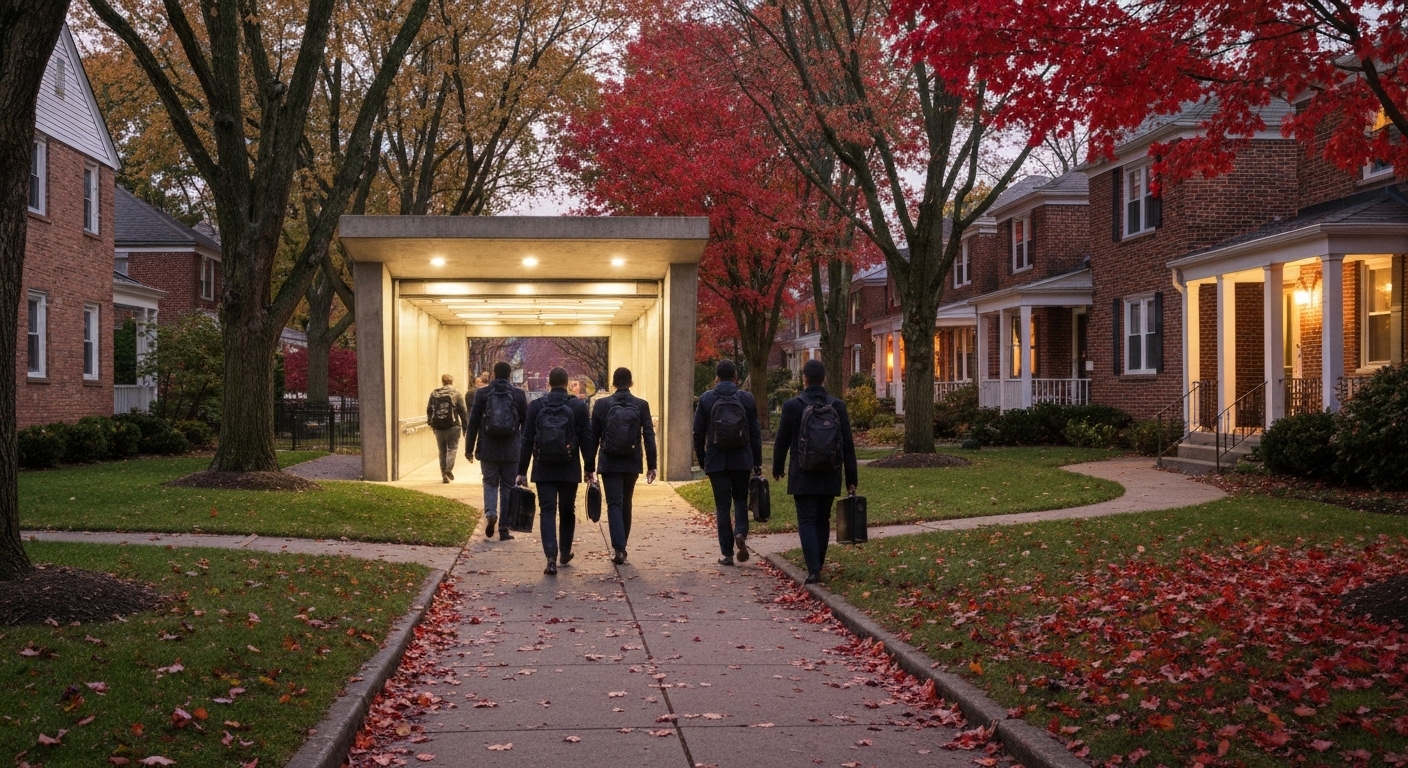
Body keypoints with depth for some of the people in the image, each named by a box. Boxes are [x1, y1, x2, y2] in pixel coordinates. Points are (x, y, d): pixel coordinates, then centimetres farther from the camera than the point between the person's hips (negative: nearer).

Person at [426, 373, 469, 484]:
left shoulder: (434, 394, 8)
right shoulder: (456, 394, -2)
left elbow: (429, 410, 12)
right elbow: (462, 411, -4)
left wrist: (431, 423, 23)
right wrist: (466, 425, 2)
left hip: (438, 426, 3)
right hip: (452, 426, -3)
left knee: (442, 451, 9)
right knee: (452, 448, 3)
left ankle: (444, 475, 8)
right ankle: (449, 468, -18)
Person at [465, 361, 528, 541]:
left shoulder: (482, 393, -1)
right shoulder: (518, 394, -1)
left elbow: (473, 422, 0)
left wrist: (469, 448, 7)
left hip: (488, 449, 0)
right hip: (511, 451, 0)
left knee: (490, 483, 14)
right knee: (508, 487, 8)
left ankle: (490, 513, -13)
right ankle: (504, 530, 8)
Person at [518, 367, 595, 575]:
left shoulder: (535, 406, -1)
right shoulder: (578, 406, -3)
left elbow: (527, 440, 0)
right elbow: (587, 439, -2)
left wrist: (522, 471, 5)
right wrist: (590, 469, 6)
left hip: (543, 470, 0)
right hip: (569, 470, 0)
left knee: (547, 511, -1)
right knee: (567, 511, 16)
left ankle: (551, 558, -15)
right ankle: (565, 554, 27)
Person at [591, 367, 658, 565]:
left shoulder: (601, 405, -2)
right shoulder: (641, 406, -1)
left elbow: (593, 437, 1)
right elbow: (649, 437, -2)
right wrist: (651, 465, 3)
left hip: (609, 464, -2)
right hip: (632, 464, 2)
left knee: (614, 504, -2)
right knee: (626, 504, 16)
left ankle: (618, 548, -17)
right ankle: (621, 546, 25)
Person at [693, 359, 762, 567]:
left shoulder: (705, 399, -3)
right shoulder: (747, 399, -1)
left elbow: (698, 433, 0)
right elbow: (755, 433, 2)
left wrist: (701, 460, 11)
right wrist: (757, 462, 9)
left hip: (716, 460, -1)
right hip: (741, 459, 1)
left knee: (722, 505, 5)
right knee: (740, 499, 17)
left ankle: (727, 553, 5)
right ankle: (740, 533, -9)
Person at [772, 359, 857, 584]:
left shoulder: (792, 406, -7)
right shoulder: (837, 406, 0)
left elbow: (782, 442, 0)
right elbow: (848, 446, 1)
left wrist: (777, 468, 18)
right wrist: (851, 480, 7)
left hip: (803, 476, -3)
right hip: (830, 476, 3)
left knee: (807, 521, -1)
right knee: (822, 520, 17)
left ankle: (813, 569, -13)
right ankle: (818, 564, 27)